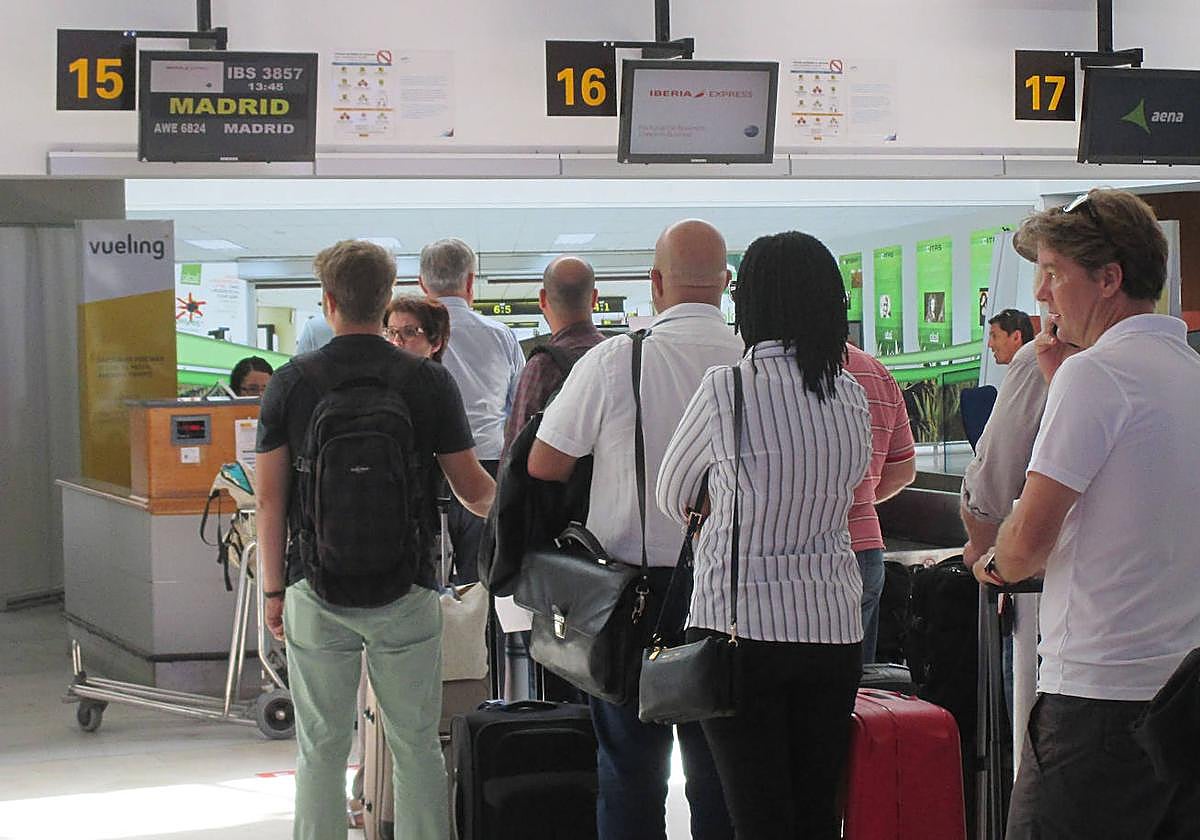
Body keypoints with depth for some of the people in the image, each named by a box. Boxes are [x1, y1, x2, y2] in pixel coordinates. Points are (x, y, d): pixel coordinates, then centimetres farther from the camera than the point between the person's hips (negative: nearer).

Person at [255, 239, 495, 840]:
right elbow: (471, 488, 1)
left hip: (316, 592, 1)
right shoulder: (428, 380, -4)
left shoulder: (290, 382, -2)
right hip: (405, 589, 0)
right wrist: (503, 508, 25)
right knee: (416, 746, 7)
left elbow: (270, 499, 0)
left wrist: (273, 590, 10)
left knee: (321, 749, 8)